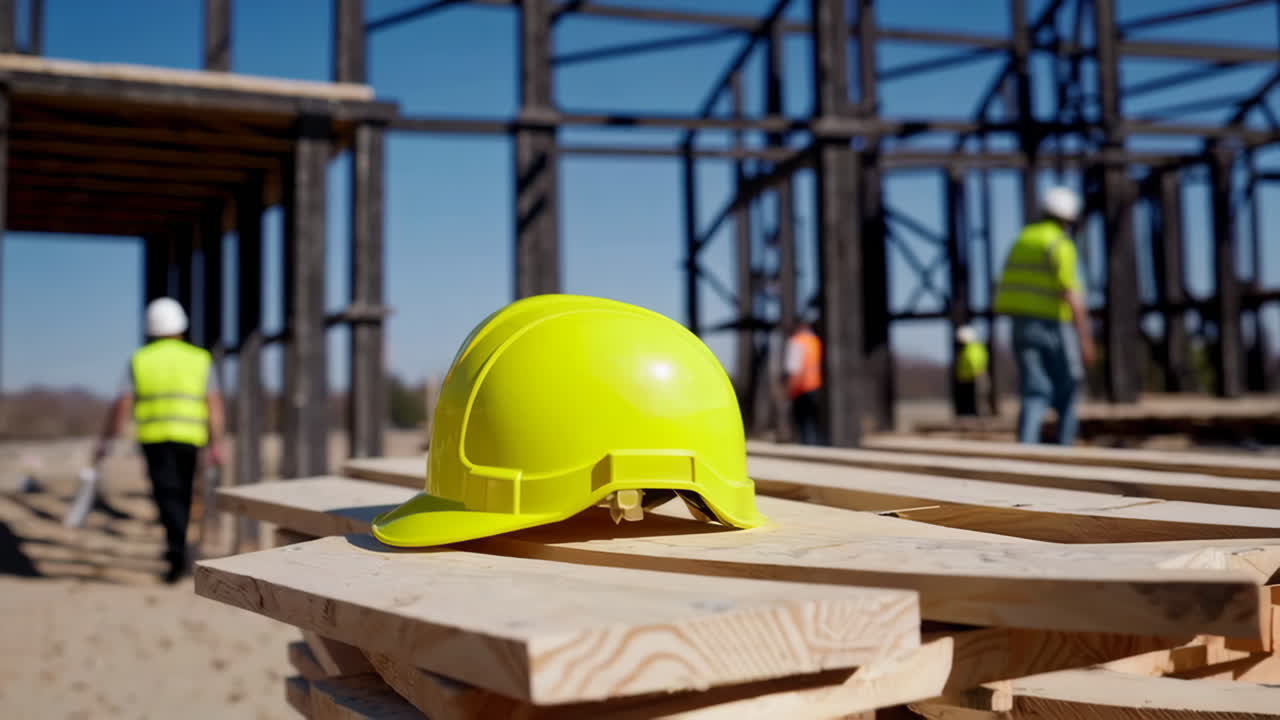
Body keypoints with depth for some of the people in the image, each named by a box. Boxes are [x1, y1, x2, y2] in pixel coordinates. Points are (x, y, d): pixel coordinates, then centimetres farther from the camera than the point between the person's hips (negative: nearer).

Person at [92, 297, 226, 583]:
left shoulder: (140, 360, 3)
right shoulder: (200, 359, 4)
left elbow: (122, 406, -1)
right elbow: (215, 405, -5)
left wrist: (104, 440, 8)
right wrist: (217, 444, -6)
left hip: (154, 438, -1)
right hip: (189, 438, 1)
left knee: (167, 495, -6)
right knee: (182, 494, 17)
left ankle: (177, 549, -24)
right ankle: (176, 546, 25)